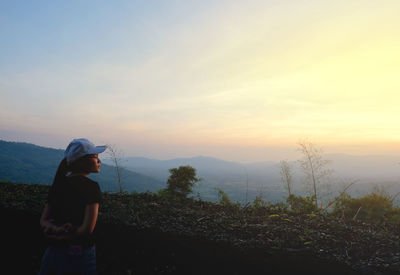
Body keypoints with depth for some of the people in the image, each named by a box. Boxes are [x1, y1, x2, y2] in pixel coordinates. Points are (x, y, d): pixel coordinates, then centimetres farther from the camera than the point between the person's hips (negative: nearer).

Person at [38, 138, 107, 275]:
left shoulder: (58, 184, 5)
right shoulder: (91, 186, -15)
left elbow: (43, 221, 5)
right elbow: (87, 228, -17)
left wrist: (55, 229, -13)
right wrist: (63, 236, -4)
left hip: (52, 252, 6)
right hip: (80, 253, -6)